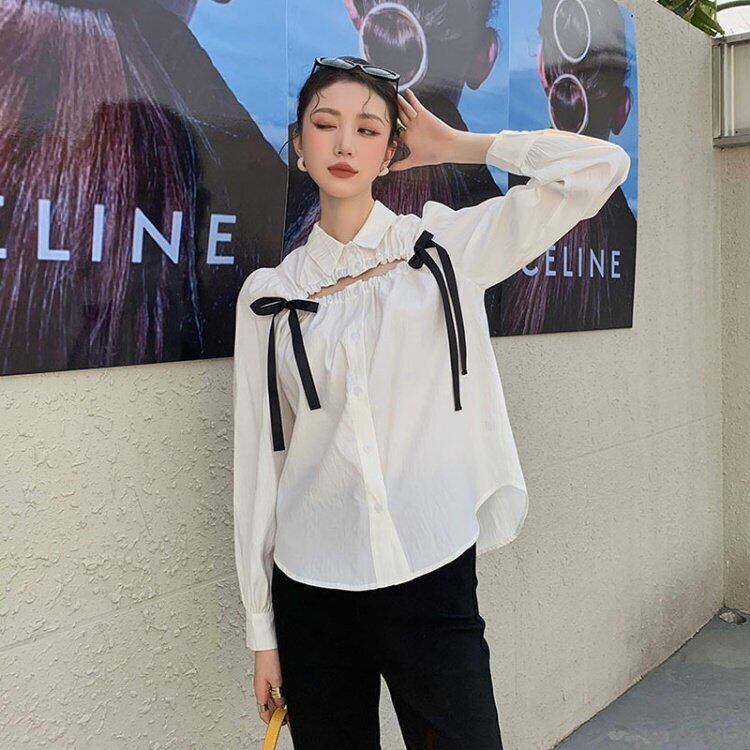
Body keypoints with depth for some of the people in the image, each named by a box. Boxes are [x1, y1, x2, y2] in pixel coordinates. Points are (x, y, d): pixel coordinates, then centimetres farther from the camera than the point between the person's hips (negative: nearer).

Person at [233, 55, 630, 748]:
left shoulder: (446, 248, 2)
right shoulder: (268, 295, 4)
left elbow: (601, 166, -4)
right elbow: (259, 460, 5)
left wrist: (457, 144, 4)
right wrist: (262, 629, 6)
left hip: (434, 579, -1)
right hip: (311, 591, 2)